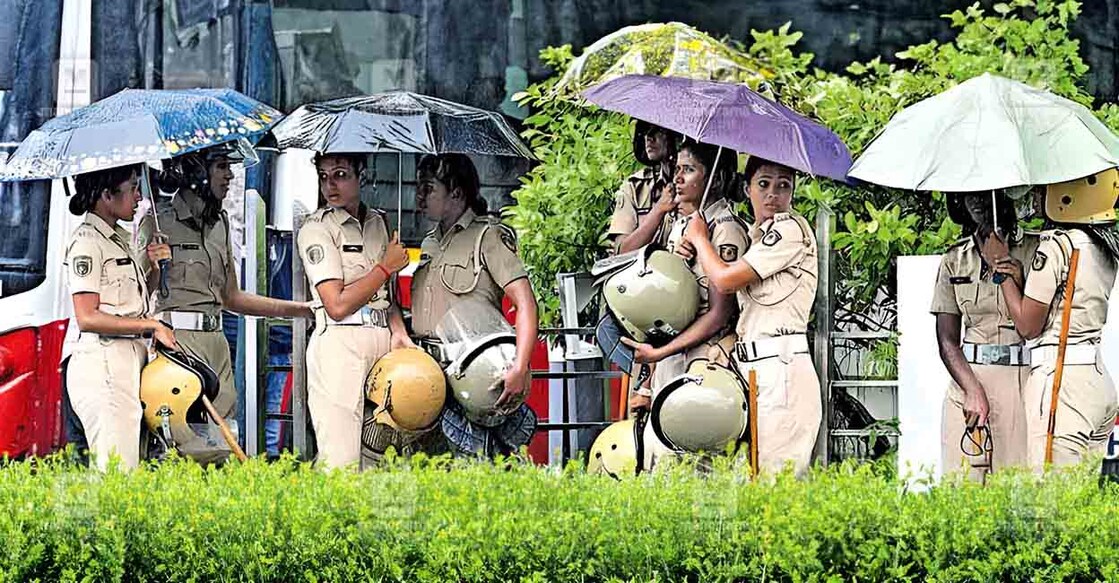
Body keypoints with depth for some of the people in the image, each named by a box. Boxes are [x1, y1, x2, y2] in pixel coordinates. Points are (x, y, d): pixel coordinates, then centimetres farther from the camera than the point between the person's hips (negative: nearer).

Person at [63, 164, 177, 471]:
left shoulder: (121, 238, 19)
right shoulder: (87, 241, -8)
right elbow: (87, 317, -16)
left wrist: (154, 266, 11)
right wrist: (152, 325, -13)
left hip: (130, 359, 9)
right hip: (102, 361, -9)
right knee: (116, 469, -13)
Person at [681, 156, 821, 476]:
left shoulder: (791, 228, -7)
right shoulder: (752, 236, 21)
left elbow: (725, 279, -11)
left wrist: (699, 238, 5)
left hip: (782, 367, -9)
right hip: (749, 366, 9)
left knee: (774, 482, -13)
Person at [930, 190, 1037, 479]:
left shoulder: (1035, 250, 2)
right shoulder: (955, 259, 12)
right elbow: (947, 340, 5)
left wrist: (1013, 274, -13)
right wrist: (974, 390, -9)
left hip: (1023, 378, -3)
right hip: (969, 376, 3)